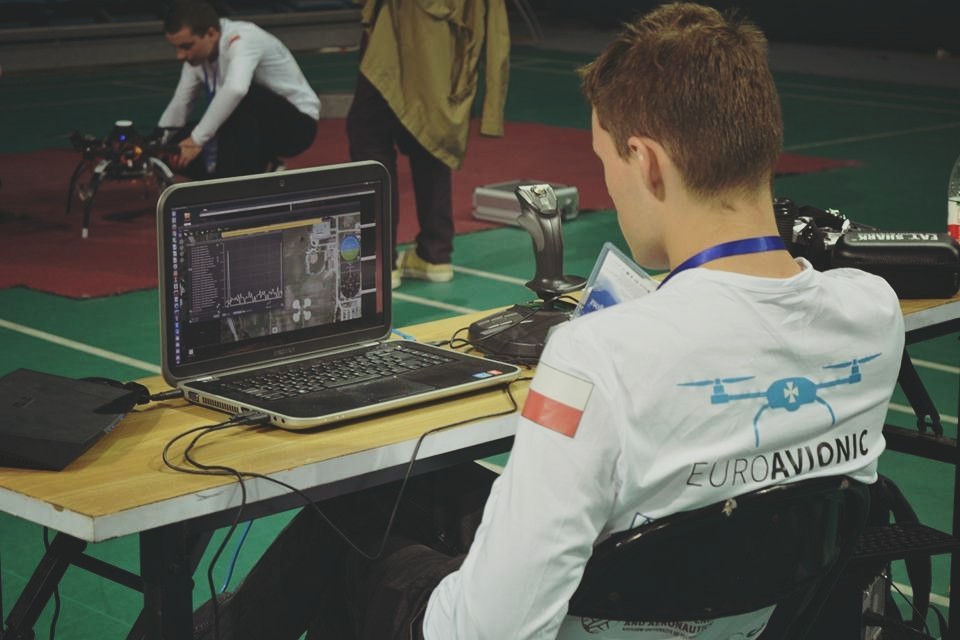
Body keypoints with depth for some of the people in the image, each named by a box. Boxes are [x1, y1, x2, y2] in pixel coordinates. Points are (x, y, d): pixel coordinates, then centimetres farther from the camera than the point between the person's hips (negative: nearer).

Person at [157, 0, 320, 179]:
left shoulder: (241, 39, -27)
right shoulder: (198, 52, -4)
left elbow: (235, 90, -46)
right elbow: (180, 103, 4)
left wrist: (197, 139, -44)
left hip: (297, 124, -8)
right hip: (258, 126, 8)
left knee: (242, 101, -37)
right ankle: (261, 168, 8)